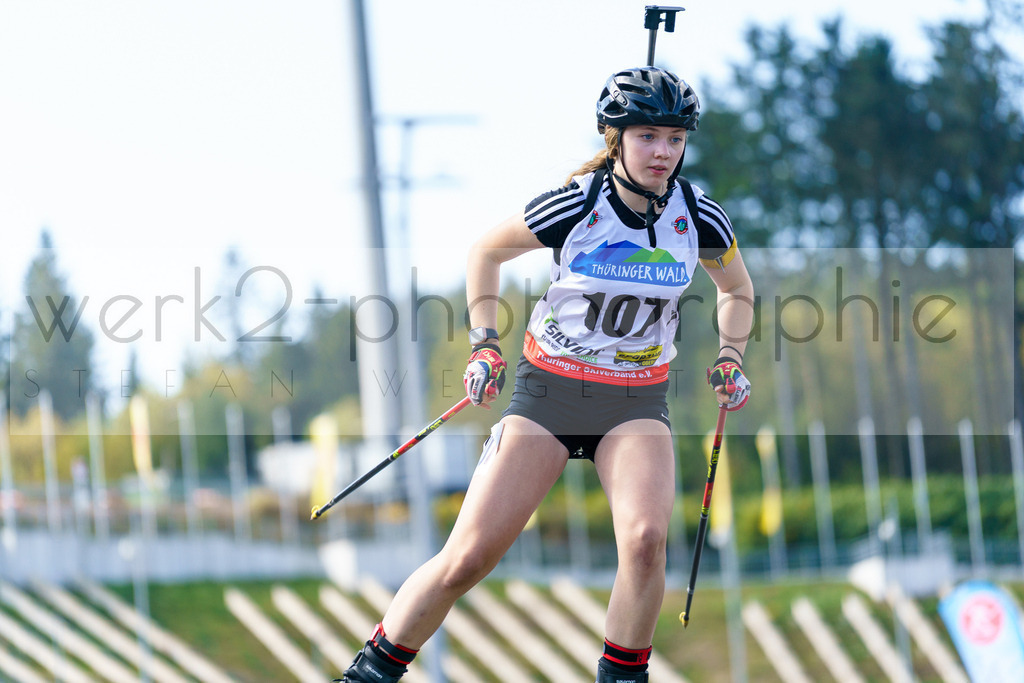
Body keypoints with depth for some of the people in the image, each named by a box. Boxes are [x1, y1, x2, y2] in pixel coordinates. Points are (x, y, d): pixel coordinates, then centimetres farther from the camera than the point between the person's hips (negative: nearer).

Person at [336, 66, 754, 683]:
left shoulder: (698, 216, -7)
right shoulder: (576, 205, -15)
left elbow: (737, 292, 15)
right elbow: (486, 252, 4)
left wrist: (731, 358, 0)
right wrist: (485, 345, -4)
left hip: (637, 401, 2)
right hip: (549, 389, -1)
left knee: (647, 537, -27)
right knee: (469, 557, -7)